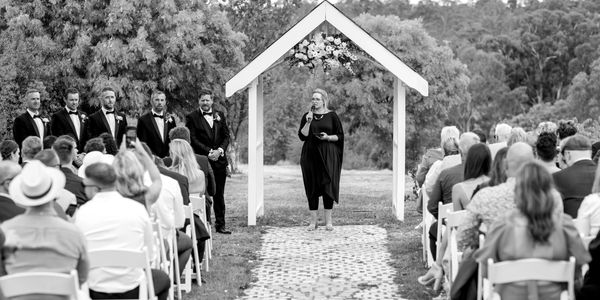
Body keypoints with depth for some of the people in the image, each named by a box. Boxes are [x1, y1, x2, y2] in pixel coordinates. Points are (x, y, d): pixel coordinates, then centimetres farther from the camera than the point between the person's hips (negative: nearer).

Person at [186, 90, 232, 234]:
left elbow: (226, 136, 10)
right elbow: (193, 139, -7)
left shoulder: (220, 115, 13)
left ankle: (220, 224, 13)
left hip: (219, 159, 4)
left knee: (219, 194, 8)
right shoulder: (192, 118, 0)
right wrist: (209, 152, -15)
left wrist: (220, 150, -8)